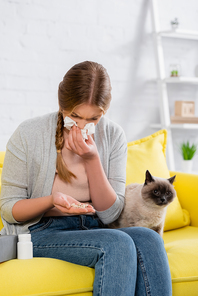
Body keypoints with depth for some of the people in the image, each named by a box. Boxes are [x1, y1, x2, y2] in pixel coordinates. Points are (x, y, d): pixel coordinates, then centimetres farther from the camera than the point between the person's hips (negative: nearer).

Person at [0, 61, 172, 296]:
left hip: (93, 229, 4)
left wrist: (92, 159, -15)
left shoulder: (113, 136, 1)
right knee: (118, 244, -31)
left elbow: (110, 214, -2)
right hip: (39, 232, -4)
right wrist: (52, 201, -26)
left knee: (148, 239, -27)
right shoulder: (28, 134, -9)